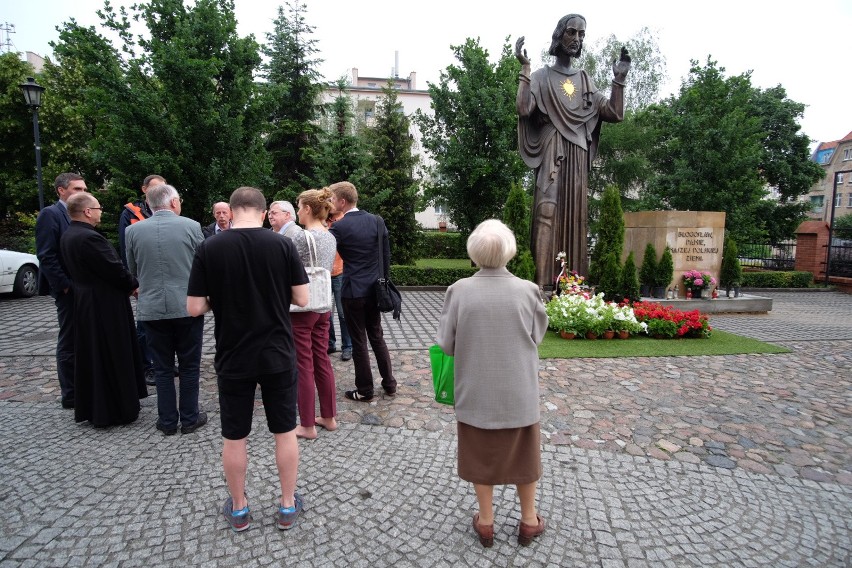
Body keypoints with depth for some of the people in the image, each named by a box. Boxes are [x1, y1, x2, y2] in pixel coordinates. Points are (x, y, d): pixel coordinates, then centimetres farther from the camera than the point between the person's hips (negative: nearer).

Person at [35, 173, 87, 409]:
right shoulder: (50, 214, -9)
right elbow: (46, 256, -15)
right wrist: (65, 286, -17)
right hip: (69, 290, -7)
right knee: (69, 342, 2)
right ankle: (70, 395, 13)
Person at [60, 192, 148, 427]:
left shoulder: (67, 236, 8)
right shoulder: (89, 238, -23)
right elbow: (115, 269, -21)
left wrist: (127, 284, 10)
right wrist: (134, 285, -3)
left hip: (84, 302, 10)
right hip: (104, 306, -10)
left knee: (91, 357, 18)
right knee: (112, 357, 2)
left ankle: (90, 408, 30)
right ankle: (116, 410, 13)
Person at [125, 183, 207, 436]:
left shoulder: (133, 231, -1)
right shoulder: (191, 226, -8)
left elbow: (133, 270, 11)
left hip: (152, 309, 2)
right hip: (187, 306, -2)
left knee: (162, 368, 13)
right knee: (189, 367, 10)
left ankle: (168, 421, 21)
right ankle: (190, 418, 19)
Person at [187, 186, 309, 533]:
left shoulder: (209, 249, -9)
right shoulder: (283, 245, -9)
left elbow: (194, 308, -9)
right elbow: (301, 299, -7)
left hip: (233, 359, 0)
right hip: (278, 356, 0)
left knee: (234, 436, 17)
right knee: (285, 431, 15)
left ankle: (238, 508, 34)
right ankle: (288, 506, 29)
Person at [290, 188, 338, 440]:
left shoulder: (302, 236, -16)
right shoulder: (331, 237, 8)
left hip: (302, 307, -8)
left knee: (304, 366, 3)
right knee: (322, 361, 15)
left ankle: (307, 425, 15)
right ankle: (329, 417, 26)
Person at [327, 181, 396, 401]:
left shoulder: (340, 227, -13)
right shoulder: (377, 221, 1)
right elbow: (386, 254, 5)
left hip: (353, 292, -5)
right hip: (374, 290, 5)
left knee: (359, 342, 6)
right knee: (377, 337, 19)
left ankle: (365, 391, 18)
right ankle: (389, 384, 27)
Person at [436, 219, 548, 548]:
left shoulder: (459, 290, -16)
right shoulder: (527, 290, -14)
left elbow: (446, 344, -10)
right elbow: (537, 336, -2)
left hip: (476, 392, 0)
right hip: (518, 392, 1)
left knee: (481, 455, 19)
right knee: (523, 455, 21)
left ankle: (486, 522, 36)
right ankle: (529, 520, 39)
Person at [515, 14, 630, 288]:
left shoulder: (585, 81, 20)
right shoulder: (541, 76, 8)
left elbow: (615, 113, 13)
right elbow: (524, 109, -12)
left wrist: (619, 78, 9)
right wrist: (524, 67, -11)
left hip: (578, 156, 5)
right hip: (551, 153, -5)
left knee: (575, 216, 1)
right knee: (547, 212, -17)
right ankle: (543, 281, -18)